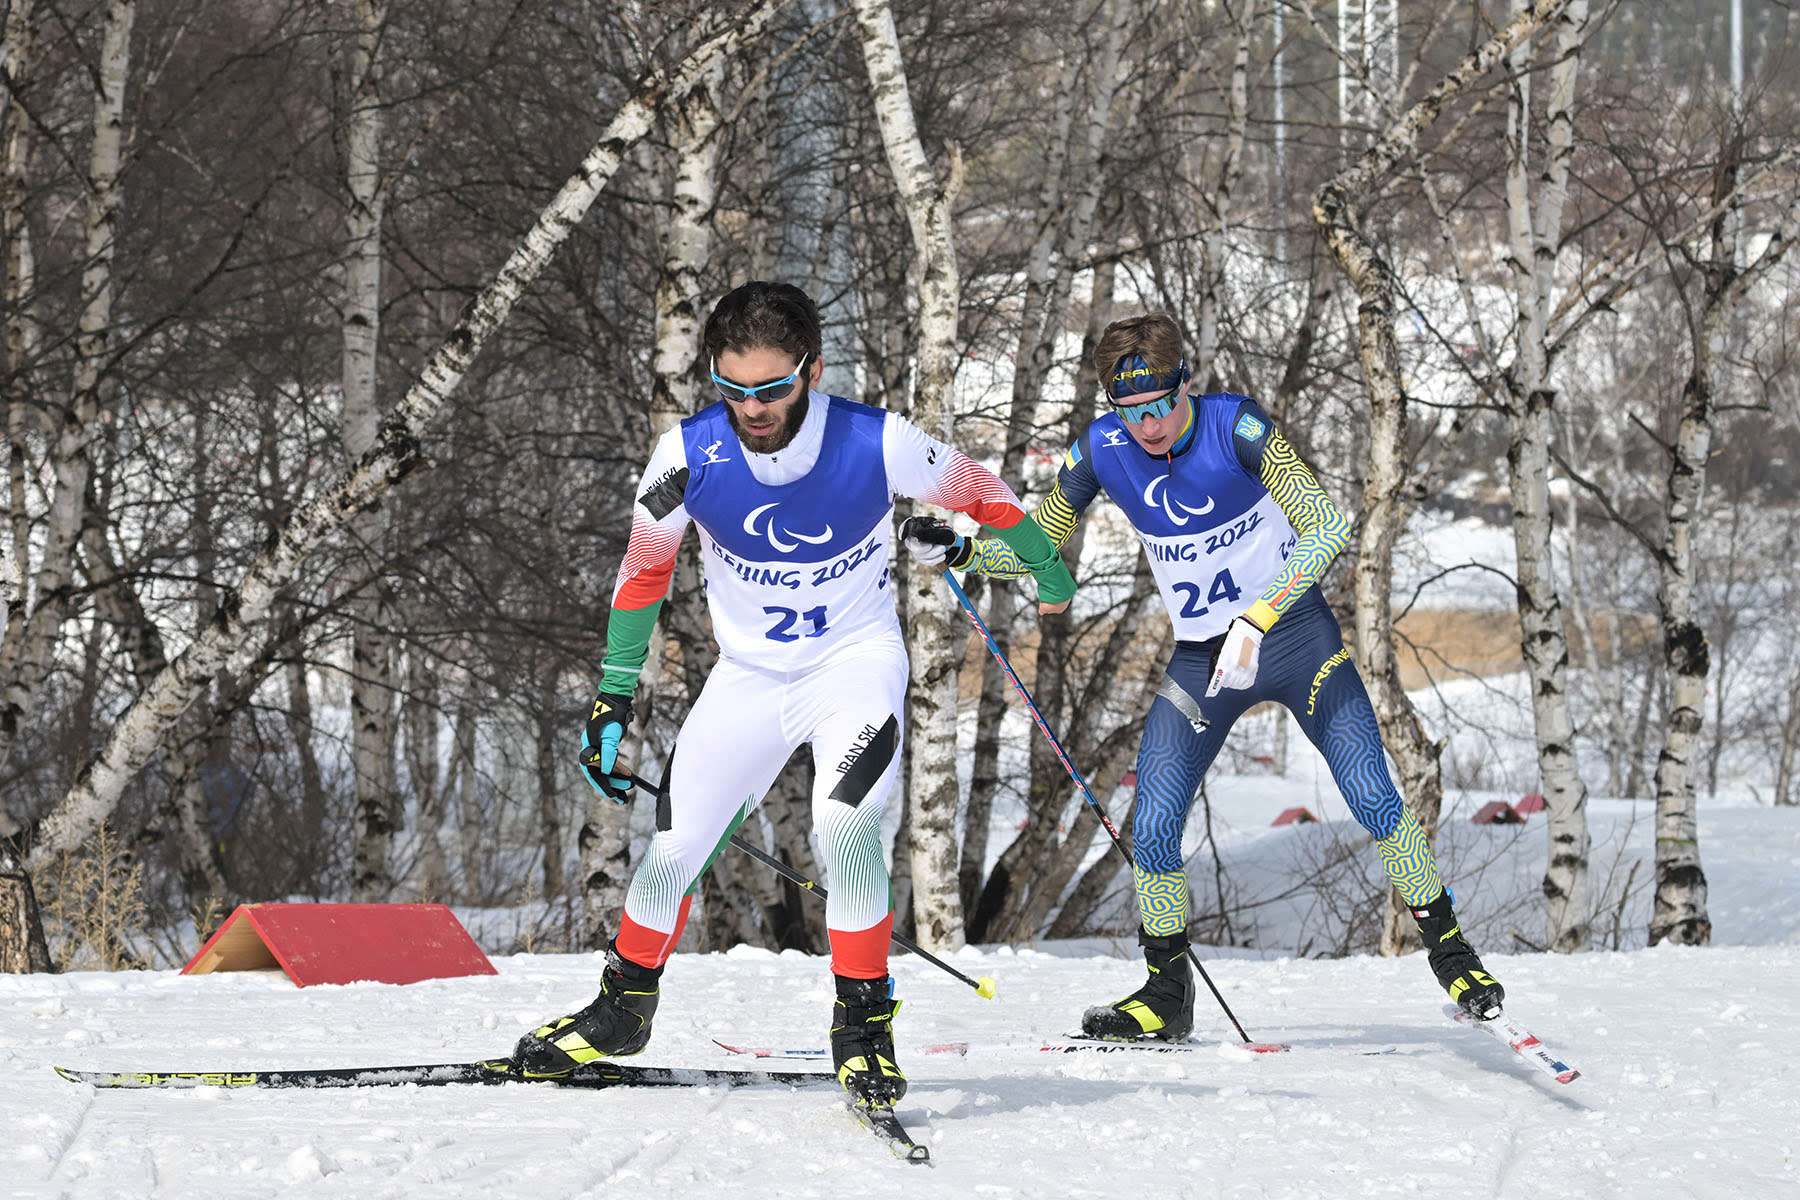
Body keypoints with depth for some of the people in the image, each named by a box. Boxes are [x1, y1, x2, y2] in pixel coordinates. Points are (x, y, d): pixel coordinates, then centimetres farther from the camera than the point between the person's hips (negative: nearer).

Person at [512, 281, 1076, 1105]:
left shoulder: (877, 444, -23)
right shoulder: (690, 456, -17)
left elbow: (974, 491, -2)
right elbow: (643, 570, 0)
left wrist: (1045, 566, 13)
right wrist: (613, 697, 3)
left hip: (857, 659, -3)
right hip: (749, 674, 3)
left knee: (844, 827, -27)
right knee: (671, 850, 3)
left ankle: (863, 1028, -12)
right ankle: (623, 1009, 30)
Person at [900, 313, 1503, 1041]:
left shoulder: (1235, 428, -20)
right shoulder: (1102, 451, -10)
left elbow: (1327, 527, -26)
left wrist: (1258, 621, -36)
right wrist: (959, 551, -16)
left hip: (1295, 633, -3)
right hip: (1200, 658, 3)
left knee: (1374, 800, -11)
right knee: (1152, 831, -8)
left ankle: (1449, 951, 9)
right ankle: (1167, 995, 12)